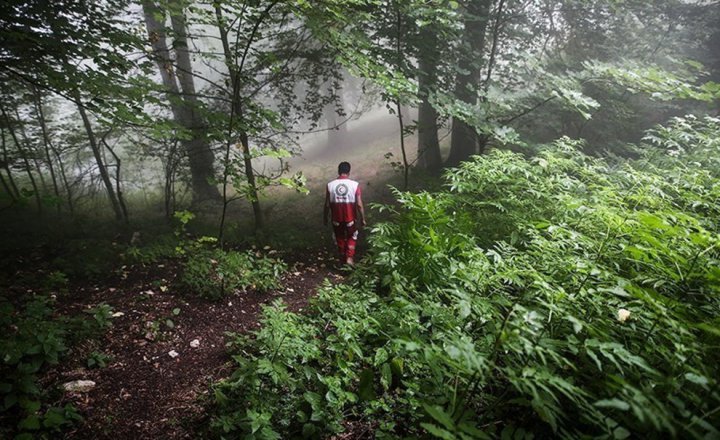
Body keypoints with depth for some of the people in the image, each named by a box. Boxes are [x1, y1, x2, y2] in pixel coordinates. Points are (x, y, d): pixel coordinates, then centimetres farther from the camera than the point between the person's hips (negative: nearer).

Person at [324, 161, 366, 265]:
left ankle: (343, 259, 32)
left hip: (336, 218, 1)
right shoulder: (355, 185, -13)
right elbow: (359, 205, -12)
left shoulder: (330, 185, -9)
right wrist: (363, 219, 0)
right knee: (352, 237, 21)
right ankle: (350, 257, 6)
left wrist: (325, 218, 9)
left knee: (340, 238, 21)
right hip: (350, 217, -1)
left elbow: (327, 205, -4)